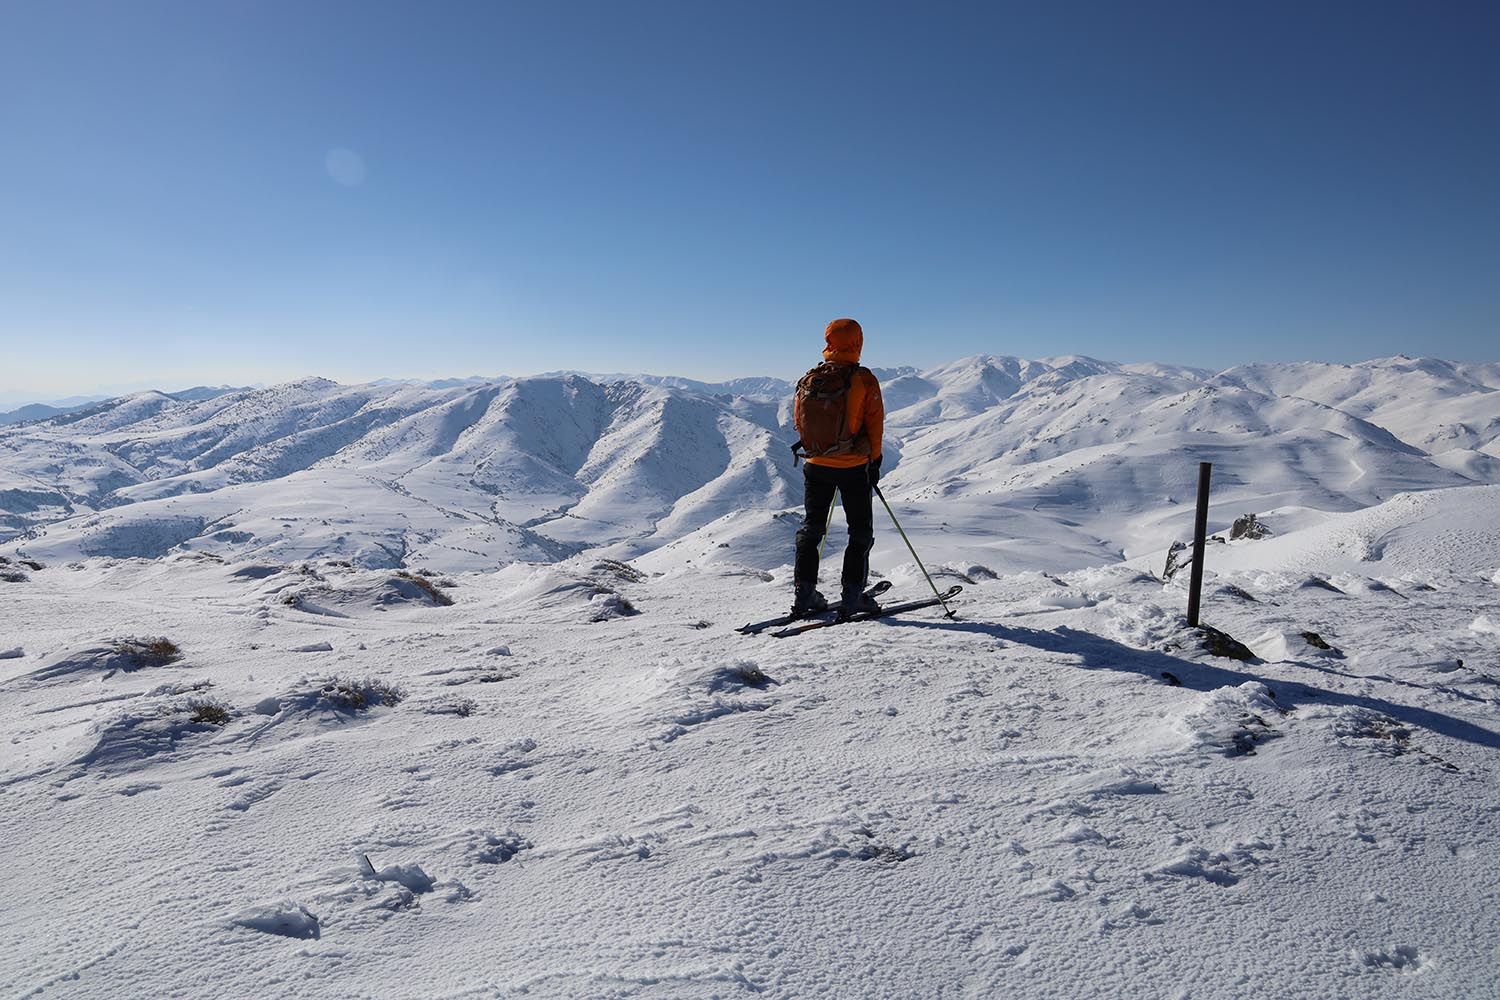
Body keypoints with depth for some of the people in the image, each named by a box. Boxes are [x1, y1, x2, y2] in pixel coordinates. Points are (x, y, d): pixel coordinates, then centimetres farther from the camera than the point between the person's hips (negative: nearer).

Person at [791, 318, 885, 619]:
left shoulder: (810, 379, -1)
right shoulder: (864, 379, -10)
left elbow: (799, 420, 7)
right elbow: (875, 422, -7)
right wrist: (874, 460, 5)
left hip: (816, 466, 3)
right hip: (854, 467, -3)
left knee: (811, 528, 15)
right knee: (860, 532, 10)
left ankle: (804, 593, 13)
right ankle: (852, 596, 6)